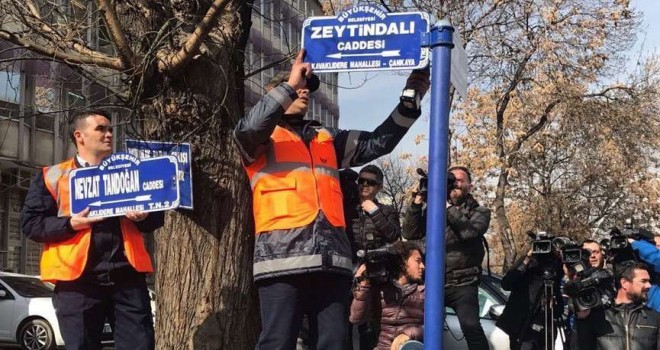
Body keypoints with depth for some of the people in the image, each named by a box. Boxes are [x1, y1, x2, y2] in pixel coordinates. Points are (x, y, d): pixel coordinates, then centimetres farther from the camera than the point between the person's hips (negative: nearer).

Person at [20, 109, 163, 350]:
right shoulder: (53, 176, 10)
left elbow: (157, 217, 22)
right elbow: (30, 223, 3)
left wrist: (144, 217, -2)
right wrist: (70, 224, -12)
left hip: (128, 276, 3)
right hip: (78, 279, -2)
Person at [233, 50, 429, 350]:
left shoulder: (327, 138, 27)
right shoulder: (263, 138, 11)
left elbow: (378, 143, 23)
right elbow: (247, 130, -12)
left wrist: (409, 102, 12)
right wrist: (289, 85, -14)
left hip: (331, 260, 5)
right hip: (284, 258, -5)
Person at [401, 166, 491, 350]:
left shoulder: (480, 212, 8)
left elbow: (470, 231, -13)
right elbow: (409, 233, 2)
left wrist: (447, 207, -15)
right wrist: (417, 202, -9)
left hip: (463, 285, -3)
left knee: (470, 326, -23)